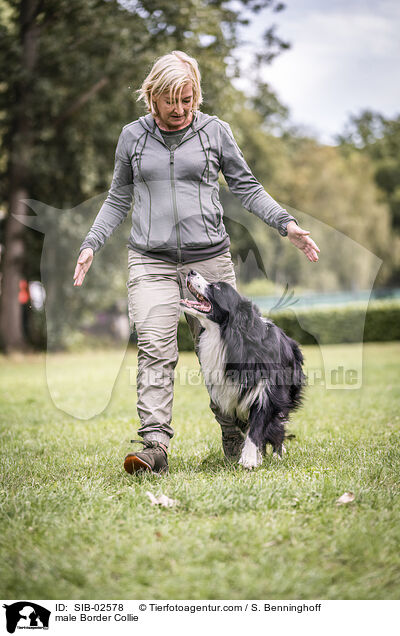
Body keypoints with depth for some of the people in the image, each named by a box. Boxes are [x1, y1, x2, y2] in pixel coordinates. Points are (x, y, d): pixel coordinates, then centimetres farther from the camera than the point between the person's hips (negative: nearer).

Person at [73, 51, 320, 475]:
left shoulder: (215, 131, 7)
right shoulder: (132, 136, 10)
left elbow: (246, 187, 12)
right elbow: (118, 199, 19)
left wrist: (286, 224, 2)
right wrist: (91, 244, 10)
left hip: (209, 258, 0)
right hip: (150, 261, 0)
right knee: (155, 351, -14)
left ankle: (235, 441, 18)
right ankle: (154, 445, -18)